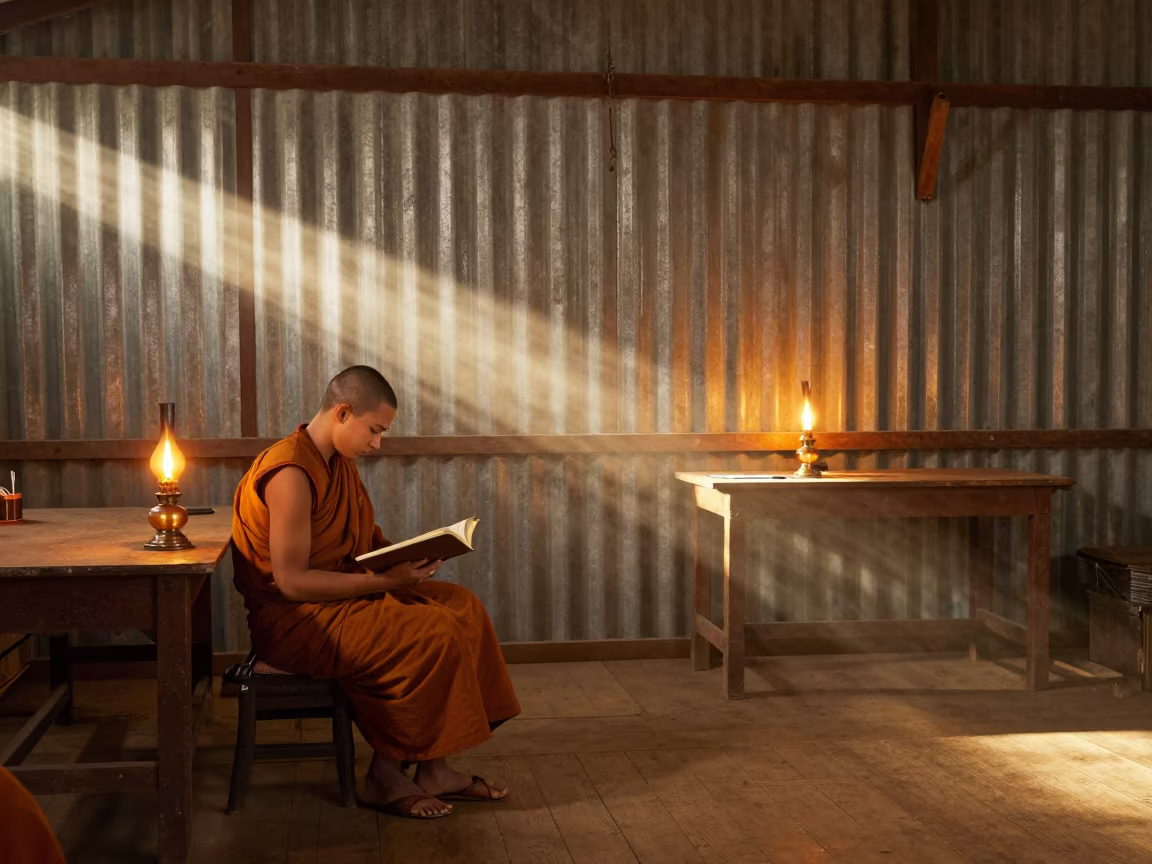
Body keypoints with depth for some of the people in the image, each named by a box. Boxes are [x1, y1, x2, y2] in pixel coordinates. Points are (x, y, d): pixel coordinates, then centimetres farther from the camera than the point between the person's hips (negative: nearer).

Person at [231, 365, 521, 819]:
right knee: (433, 634, -22)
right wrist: (384, 581, -24)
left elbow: (365, 539, 19)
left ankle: (433, 767, -1)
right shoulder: (290, 474, -22)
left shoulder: (340, 464, 8)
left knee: (461, 606, -3)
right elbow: (291, 581, -25)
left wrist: (408, 557, -2)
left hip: (341, 596, 10)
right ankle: (385, 778, -5)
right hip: (295, 620, -10)